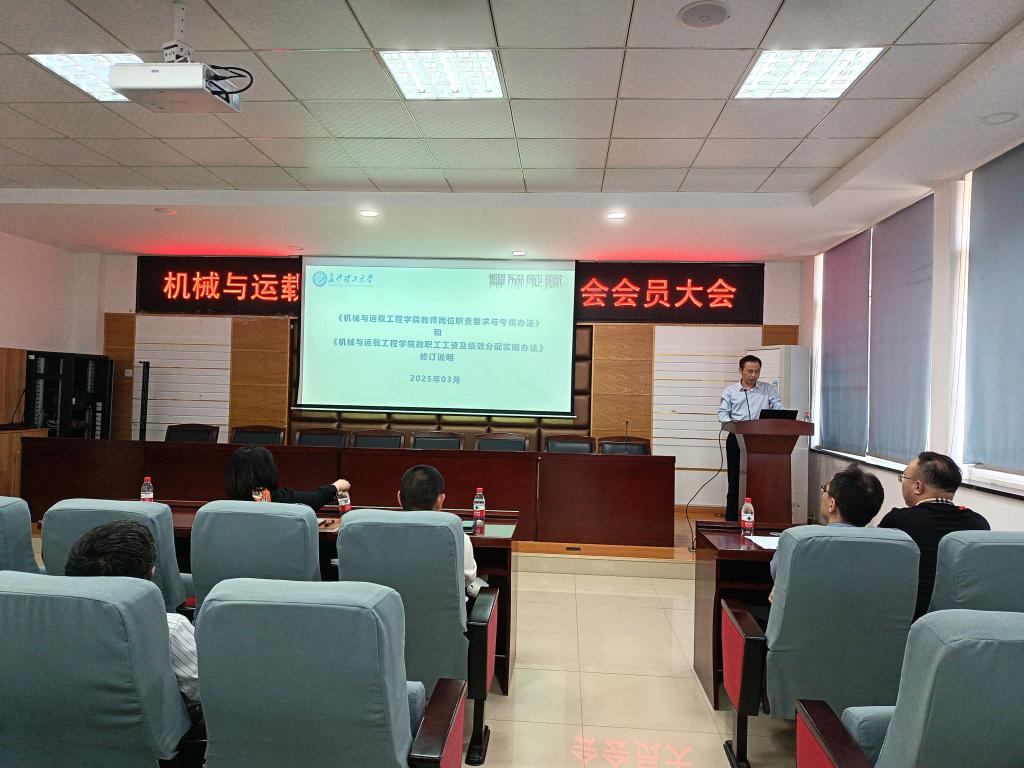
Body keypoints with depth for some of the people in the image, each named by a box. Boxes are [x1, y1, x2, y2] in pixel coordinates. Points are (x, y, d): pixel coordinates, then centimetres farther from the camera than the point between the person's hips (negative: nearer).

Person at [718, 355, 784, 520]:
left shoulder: (768, 390, 11)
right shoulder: (730, 391, 9)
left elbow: (779, 412, 4)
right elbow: (723, 413, 2)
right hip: (736, 439, 0)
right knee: (735, 479, 1)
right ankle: (731, 519, 8)